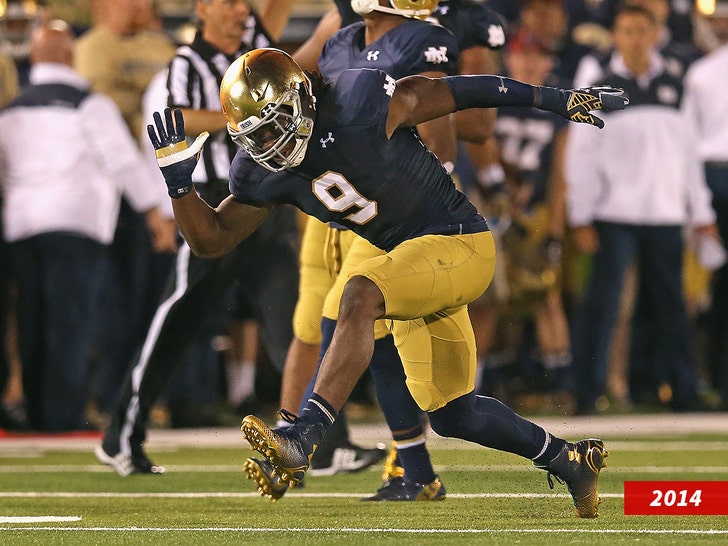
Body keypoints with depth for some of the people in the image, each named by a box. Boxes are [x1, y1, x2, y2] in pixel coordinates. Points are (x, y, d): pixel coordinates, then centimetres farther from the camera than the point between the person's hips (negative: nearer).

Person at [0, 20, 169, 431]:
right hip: (76, 221, -6)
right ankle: (64, 413, -11)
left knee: (33, 321, 9)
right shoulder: (90, 105, -6)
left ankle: (38, 411, 10)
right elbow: (125, 161, -7)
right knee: (72, 320, -7)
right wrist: (154, 211, -2)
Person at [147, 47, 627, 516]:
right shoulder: (263, 173, -4)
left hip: (460, 243, -8)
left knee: (360, 296, -33)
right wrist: (178, 179, -14)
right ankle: (569, 460, 32)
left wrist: (556, 100, -7)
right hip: (412, 261, 8)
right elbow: (212, 240, 3)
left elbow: (461, 91, -14)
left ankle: (304, 438, -40)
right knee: (451, 414, 13)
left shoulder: (359, 107, -23)